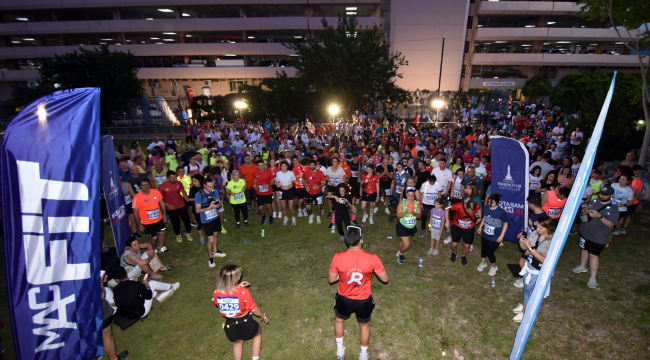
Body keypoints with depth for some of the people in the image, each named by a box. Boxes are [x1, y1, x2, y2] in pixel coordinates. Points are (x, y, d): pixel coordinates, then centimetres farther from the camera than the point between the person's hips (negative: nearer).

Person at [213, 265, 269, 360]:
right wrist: (263, 315, 6)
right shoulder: (243, 291, -27)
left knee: (237, 342, 36)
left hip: (230, 326, 3)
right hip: (246, 324, -3)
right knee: (257, 332, 32)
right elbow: (254, 309, -15)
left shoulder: (216, 293, -16)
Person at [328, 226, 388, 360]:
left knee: (339, 320, 32)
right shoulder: (372, 258, -25)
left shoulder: (338, 257, -25)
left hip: (344, 299, 0)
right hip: (364, 301, 0)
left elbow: (331, 279, -10)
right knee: (364, 325, 30)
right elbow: (385, 279, -11)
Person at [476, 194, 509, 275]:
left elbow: (505, 224, -11)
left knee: (490, 253, 7)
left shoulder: (501, 212, -24)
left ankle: (494, 267, 37)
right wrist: (480, 227, 13)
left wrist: (501, 236, -11)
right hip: (485, 234, 4)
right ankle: (482, 263, 48)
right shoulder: (486, 208, -11)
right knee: (483, 249, 21)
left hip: (495, 237, -4)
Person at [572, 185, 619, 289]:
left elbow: (611, 224, -20)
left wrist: (599, 216, -33)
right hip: (586, 231, 6)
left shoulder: (613, 208, -14)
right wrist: (587, 211, -12)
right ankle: (582, 266, 43)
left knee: (593, 254, -2)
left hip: (599, 237, -5)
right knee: (584, 249, 21)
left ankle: (593, 278, 7)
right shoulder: (594, 201, -1)